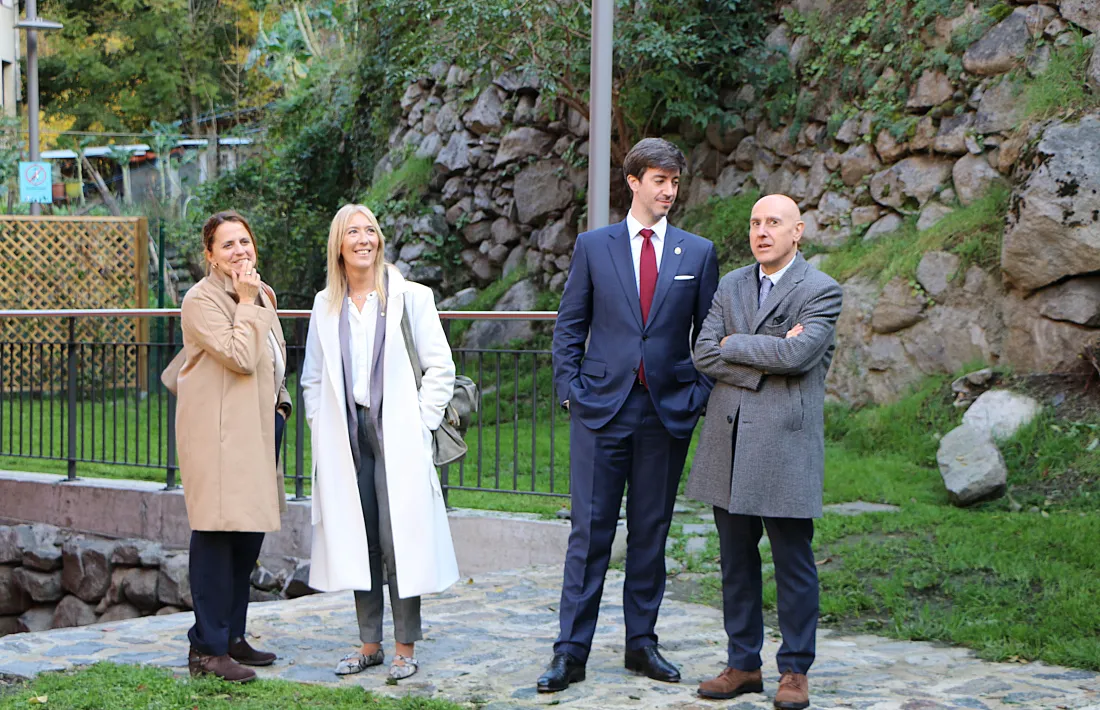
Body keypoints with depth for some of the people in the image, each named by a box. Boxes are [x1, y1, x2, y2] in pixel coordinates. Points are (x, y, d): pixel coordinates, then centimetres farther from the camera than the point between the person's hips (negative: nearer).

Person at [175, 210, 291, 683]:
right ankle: (207, 649, -6)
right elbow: (240, 358, -20)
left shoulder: (262, 294, 16)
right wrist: (246, 302, -14)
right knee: (217, 534, -9)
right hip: (220, 430, -9)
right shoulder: (202, 299, -10)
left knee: (250, 533, 11)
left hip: (261, 426, 9)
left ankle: (232, 636, 21)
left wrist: (280, 405, 16)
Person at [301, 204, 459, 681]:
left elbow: (440, 367, 0)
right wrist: (321, 428, 6)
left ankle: (405, 649, 4)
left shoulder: (409, 297, 0)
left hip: (396, 437, -3)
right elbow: (312, 378, 17)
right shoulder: (325, 305, 11)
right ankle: (369, 644, 16)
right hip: (346, 437, 4)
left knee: (399, 541, -6)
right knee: (358, 540, 6)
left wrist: (421, 424, -5)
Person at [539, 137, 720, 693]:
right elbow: (569, 325, 7)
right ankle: (571, 651, 2)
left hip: (668, 412, 1)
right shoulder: (593, 246, 5)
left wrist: (700, 394, -1)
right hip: (600, 407, -1)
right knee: (589, 532, -1)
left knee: (652, 532, 8)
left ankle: (642, 643, 19)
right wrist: (569, 390, -2)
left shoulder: (698, 253, 7)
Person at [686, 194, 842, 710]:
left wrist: (734, 344, -6)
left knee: (793, 562, 0)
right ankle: (743, 664, 19)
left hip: (785, 441, -5)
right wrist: (765, 363, -10)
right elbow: (704, 354, 3)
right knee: (736, 560, 10)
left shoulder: (821, 291, -2)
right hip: (729, 440, 5)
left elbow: (798, 353, -17)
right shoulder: (729, 286, 14)